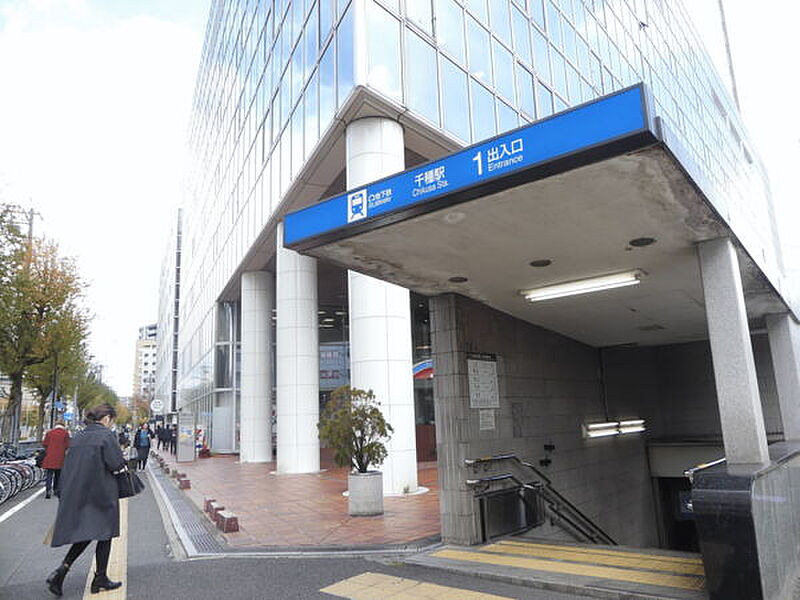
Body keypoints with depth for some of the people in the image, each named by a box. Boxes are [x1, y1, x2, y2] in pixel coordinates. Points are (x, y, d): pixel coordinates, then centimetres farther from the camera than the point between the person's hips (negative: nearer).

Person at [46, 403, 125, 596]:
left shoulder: (78, 436, 7)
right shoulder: (106, 435, -14)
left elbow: (70, 465, 12)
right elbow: (116, 464, -18)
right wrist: (122, 464, 1)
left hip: (76, 493, 7)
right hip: (101, 492, -6)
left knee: (84, 534, 19)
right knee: (104, 533, 8)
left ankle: (62, 569, 2)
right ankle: (100, 579, 16)